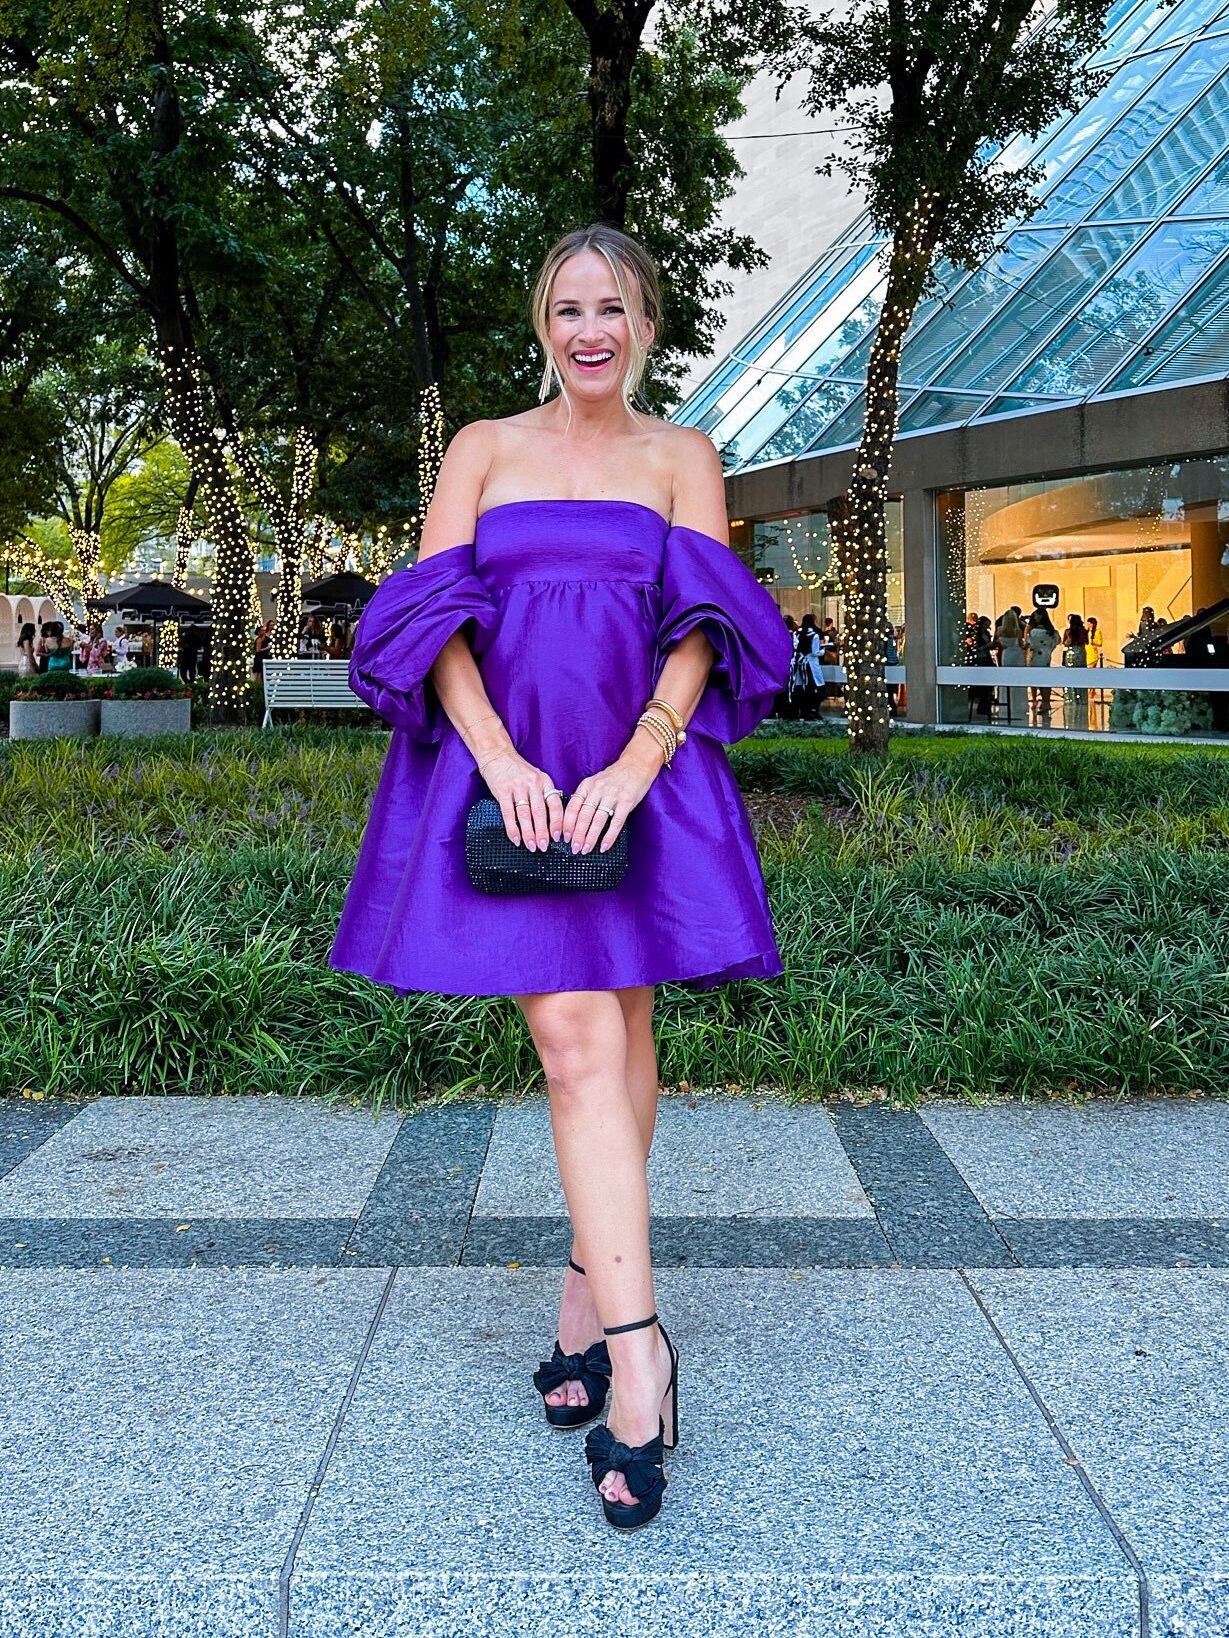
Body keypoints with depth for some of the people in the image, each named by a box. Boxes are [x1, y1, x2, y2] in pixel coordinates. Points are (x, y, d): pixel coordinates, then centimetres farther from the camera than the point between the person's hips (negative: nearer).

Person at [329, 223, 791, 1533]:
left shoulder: (680, 458, 12)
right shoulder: (485, 449, 12)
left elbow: (703, 629, 1)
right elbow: (432, 617, 2)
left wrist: (632, 766, -15)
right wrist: (501, 759, -14)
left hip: (640, 778, 1)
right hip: (512, 775, -1)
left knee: (618, 1028, 5)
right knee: (577, 1043, -11)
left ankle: (589, 1290, 22)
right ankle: (635, 1345, -11)